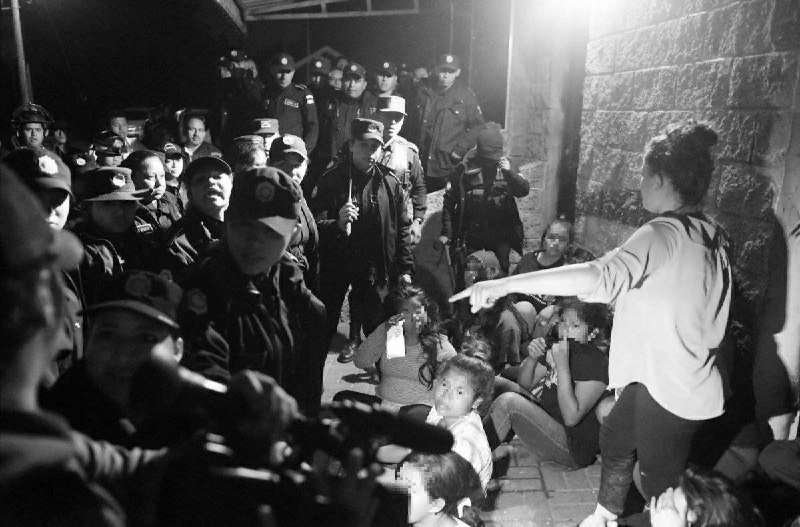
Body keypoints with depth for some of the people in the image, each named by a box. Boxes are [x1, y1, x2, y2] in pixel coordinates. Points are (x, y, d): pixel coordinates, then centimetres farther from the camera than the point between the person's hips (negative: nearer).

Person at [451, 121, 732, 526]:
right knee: (614, 439, 25)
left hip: (666, 390, -9)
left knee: (661, 486, 7)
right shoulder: (714, 236, 6)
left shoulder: (664, 233, -23)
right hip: (691, 382, 9)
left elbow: (601, 277, -39)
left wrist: (505, 284, -41)